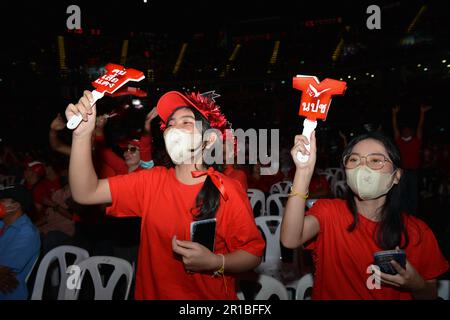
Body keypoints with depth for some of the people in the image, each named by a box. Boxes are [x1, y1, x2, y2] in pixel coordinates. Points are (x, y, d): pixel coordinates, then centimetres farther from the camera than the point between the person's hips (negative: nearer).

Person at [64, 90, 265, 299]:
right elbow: (86, 193, -13)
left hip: (211, 295, -4)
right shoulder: (151, 181, -5)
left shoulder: (230, 193, -15)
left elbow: (253, 254, -10)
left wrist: (215, 262, -27)